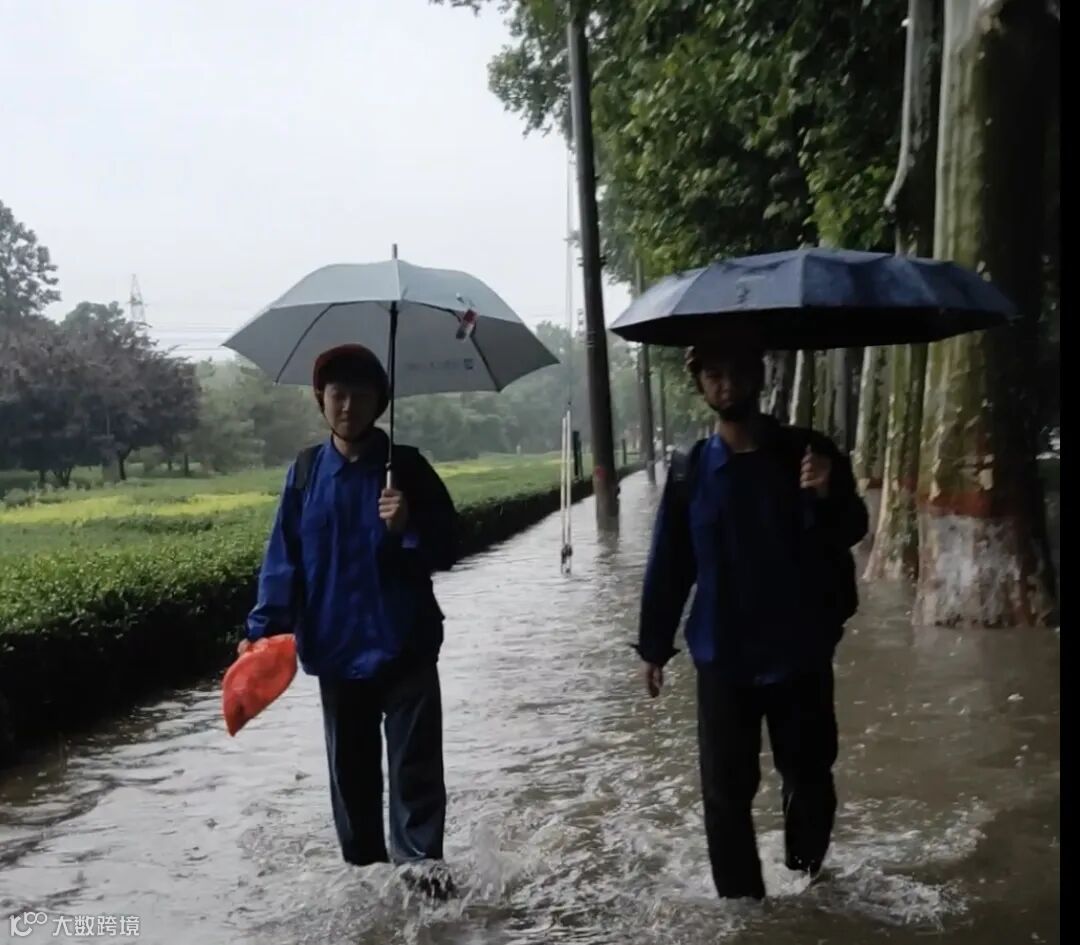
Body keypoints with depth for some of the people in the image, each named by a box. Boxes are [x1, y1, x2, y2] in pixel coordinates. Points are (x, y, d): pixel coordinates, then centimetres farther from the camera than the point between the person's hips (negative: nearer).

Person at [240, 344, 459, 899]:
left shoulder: (407, 468, -5)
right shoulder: (305, 472, 0)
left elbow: (447, 551, -4)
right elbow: (283, 557, 0)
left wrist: (410, 526, -24)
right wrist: (264, 627, -10)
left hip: (405, 644, -2)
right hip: (336, 646, 2)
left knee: (415, 756, 1)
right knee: (350, 760, 14)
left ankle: (420, 856, 11)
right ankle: (362, 860, 28)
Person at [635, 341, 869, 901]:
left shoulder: (808, 453, -3)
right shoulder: (690, 472, -2)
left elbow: (851, 533, -4)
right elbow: (668, 564, 2)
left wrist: (827, 498, -25)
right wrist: (654, 645, 2)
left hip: (802, 651, 0)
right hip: (724, 658, 0)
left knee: (809, 777, 14)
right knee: (726, 790, 4)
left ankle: (806, 884, 38)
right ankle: (740, 900, 19)